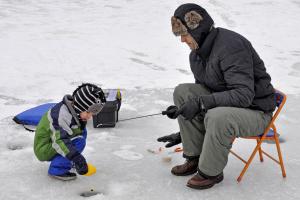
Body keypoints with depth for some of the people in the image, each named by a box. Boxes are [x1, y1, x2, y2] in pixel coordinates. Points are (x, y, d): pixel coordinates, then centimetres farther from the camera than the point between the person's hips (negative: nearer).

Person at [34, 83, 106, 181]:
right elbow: (59, 140, -39)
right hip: (44, 148, -10)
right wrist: (76, 157, -45)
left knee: (82, 132, 2)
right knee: (78, 142, -25)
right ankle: (57, 170, -16)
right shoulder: (62, 115, -31)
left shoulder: (74, 109, 0)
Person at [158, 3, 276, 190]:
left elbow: (244, 95, -31)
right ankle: (194, 158, -1)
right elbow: (200, 95, 12)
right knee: (182, 92, -8)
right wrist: (183, 133, 12)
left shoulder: (232, 45, -25)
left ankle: (211, 172, -10)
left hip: (256, 111, -8)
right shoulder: (197, 53, 3)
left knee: (217, 117, -37)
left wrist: (201, 102, -35)